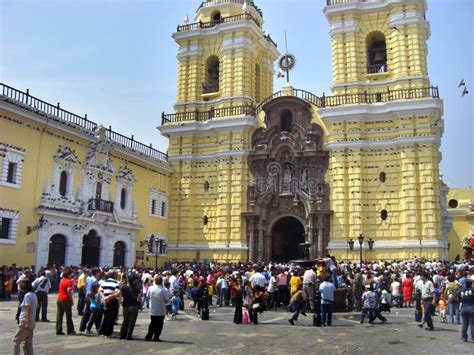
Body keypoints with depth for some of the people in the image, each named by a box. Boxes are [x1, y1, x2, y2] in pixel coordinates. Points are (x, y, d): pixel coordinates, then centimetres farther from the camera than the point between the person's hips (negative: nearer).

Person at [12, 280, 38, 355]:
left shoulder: (27, 295, -15)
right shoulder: (33, 295, 11)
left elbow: (29, 309, -21)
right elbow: (36, 306, 13)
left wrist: (27, 323, -22)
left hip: (25, 321, -9)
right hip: (32, 322, 9)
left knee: (16, 340, 3)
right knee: (28, 343, 12)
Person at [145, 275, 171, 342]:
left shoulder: (150, 288, -8)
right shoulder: (164, 290, -17)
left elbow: (148, 297, 4)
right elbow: (166, 301, -14)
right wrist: (169, 297, 5)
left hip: (152, 310, 3)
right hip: (160, 311, -3)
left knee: (152, 324, 18)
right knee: (159, 325, 11)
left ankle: (148, 336, 16)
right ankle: (156, 337, 12)